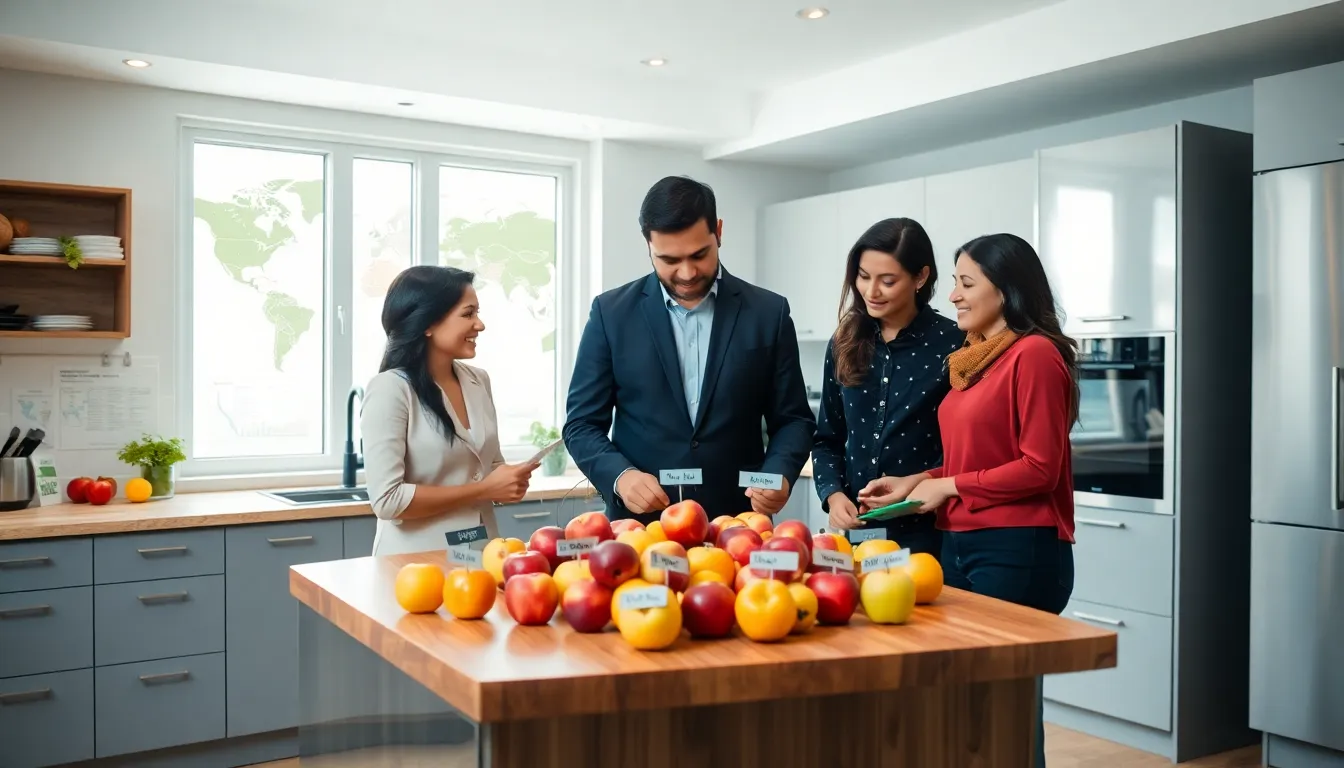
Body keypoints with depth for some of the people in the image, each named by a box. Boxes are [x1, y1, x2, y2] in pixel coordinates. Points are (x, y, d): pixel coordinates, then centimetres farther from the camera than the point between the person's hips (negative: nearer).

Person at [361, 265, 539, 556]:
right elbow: (387, 499, -20)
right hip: (416, 563, -6)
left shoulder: (478, 381, 4)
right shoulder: (390, 390, -15)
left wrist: (507, 484, -5)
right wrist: (484, 489, -18)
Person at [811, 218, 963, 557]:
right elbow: (828, 439, 10)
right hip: (856, 527, 4)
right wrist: (833, 494, -5)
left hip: (926, 530, -4)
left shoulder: (952, 344, -8)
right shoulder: (845, 343, 5)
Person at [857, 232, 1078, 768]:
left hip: (1018, 551, -8)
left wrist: (947, 486, -10)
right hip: (959, 543, 9)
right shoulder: (972, 358, 14)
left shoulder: (1033, 354, -12)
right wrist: (916, 482, 6)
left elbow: (1039, 468, -15)